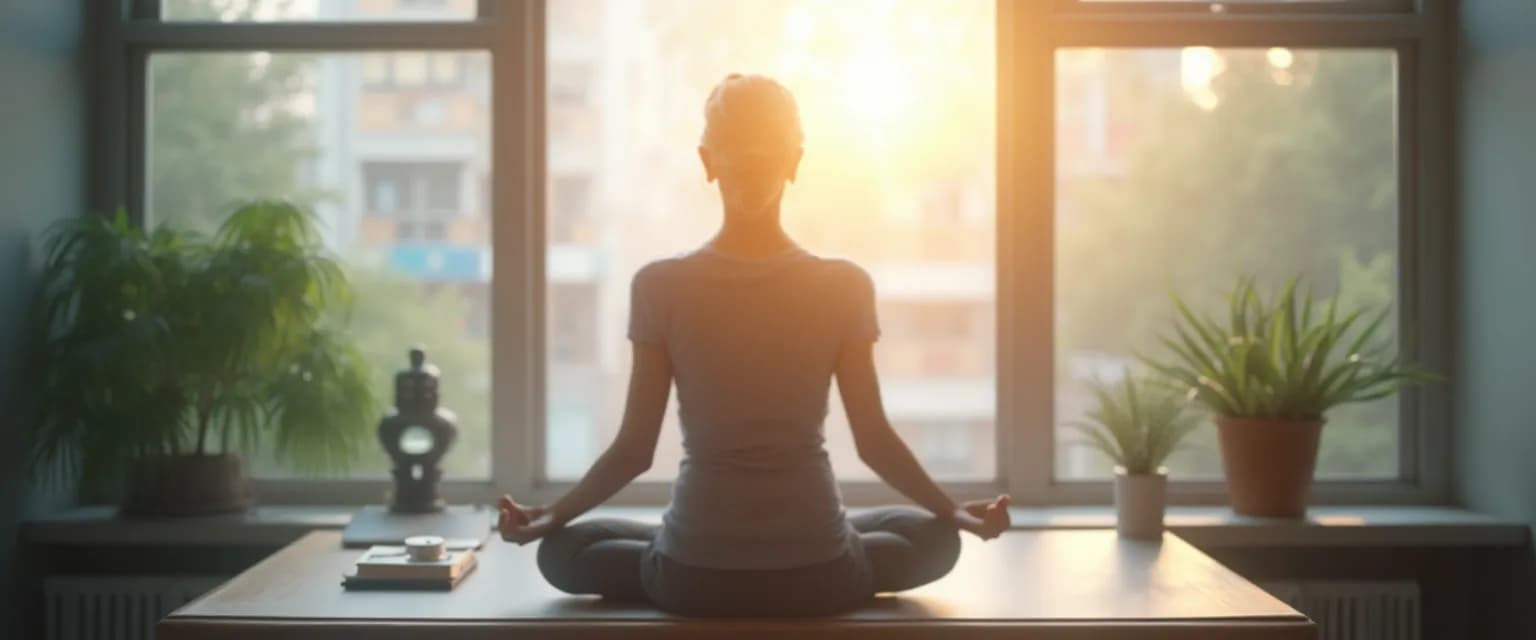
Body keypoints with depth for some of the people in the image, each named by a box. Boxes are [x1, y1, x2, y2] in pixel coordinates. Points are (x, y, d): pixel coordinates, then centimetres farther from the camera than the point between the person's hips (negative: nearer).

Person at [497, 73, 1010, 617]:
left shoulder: (659, 287, -9)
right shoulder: (846, 287, -8)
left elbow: (634, 449, -4)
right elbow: (874, 442, -2)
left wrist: (550, 515, 13)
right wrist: (956, 511, 16)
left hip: (695, 576, 0)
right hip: (818, 574, 1)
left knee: (561, 550, 27)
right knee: (934, 536, 30)